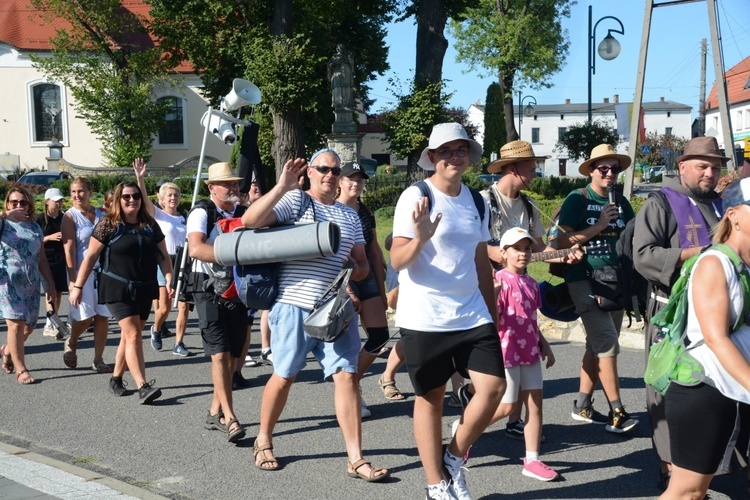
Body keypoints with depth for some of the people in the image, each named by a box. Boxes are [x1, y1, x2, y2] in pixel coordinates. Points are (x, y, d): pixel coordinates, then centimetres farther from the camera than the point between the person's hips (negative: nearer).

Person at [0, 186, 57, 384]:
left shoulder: (35, 226, 12)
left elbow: (41, 258, 15)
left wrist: (50, 284, 13)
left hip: (31, 283, 5)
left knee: (28, 326, 9)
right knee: (16, 323, -10)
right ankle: (20, 370, 0)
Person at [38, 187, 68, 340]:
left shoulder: (64, 218, 9)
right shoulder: (40, 219, -2)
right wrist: (49, 237, -16)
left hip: (61, 259, 4)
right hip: (47, 260, -4)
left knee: (58, 292, 6)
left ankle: (52, 323, 16)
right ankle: (50, 324, -15)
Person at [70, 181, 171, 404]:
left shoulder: (150, 225, 7)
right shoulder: (108, 224, -6)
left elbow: (162, 255, 10)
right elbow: (90, 257, -5)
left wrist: (169, 280, -3)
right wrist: (78, 286, -7)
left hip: (145, 289, 5)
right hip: (118, 289, -5)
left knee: (129, 336, 12)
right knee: (133, 335, -13)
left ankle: (116, 378, 27)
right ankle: (142, 387, -17)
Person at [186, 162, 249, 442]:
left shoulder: (244, 214, 13)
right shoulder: (202, 213, -7)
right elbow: (195, 248, -24)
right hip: (210, 289, -6)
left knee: (232, 356, 8)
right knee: (220, 353, -10)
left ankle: (215, 412, 21)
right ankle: (230, 418, -8)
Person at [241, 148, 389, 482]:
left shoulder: (350, 216, 18)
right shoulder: (294, 200, 0)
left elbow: (363, 265, 20)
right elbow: (249, 221, -14)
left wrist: (357, 269, -4)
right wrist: (282, 187, -20)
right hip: (296, 306, -4)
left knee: (346, 376, -3)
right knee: (284, 376, 5)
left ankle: (355, 459, 1)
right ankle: (263, 442, 27)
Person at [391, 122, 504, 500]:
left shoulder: (476, 200, 10)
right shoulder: (416, 196, -7)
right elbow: (397, 261, -13)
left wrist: (493, 312, 17)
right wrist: (420, 239, -33)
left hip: (472, 315, 5)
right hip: (424, 320, -5)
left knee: (493, 386, -7)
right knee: (430, 398, 5)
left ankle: (455, 458, 15)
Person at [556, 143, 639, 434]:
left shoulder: (621, 203, 12)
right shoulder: (578, 199, -5)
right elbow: (563, 241, -11)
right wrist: (598, 226, -15)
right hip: (585, 280, -6)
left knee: (598, 345, 10)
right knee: (607, 345, -11)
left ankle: (582, 406, 20)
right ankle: (616, 412, -6)